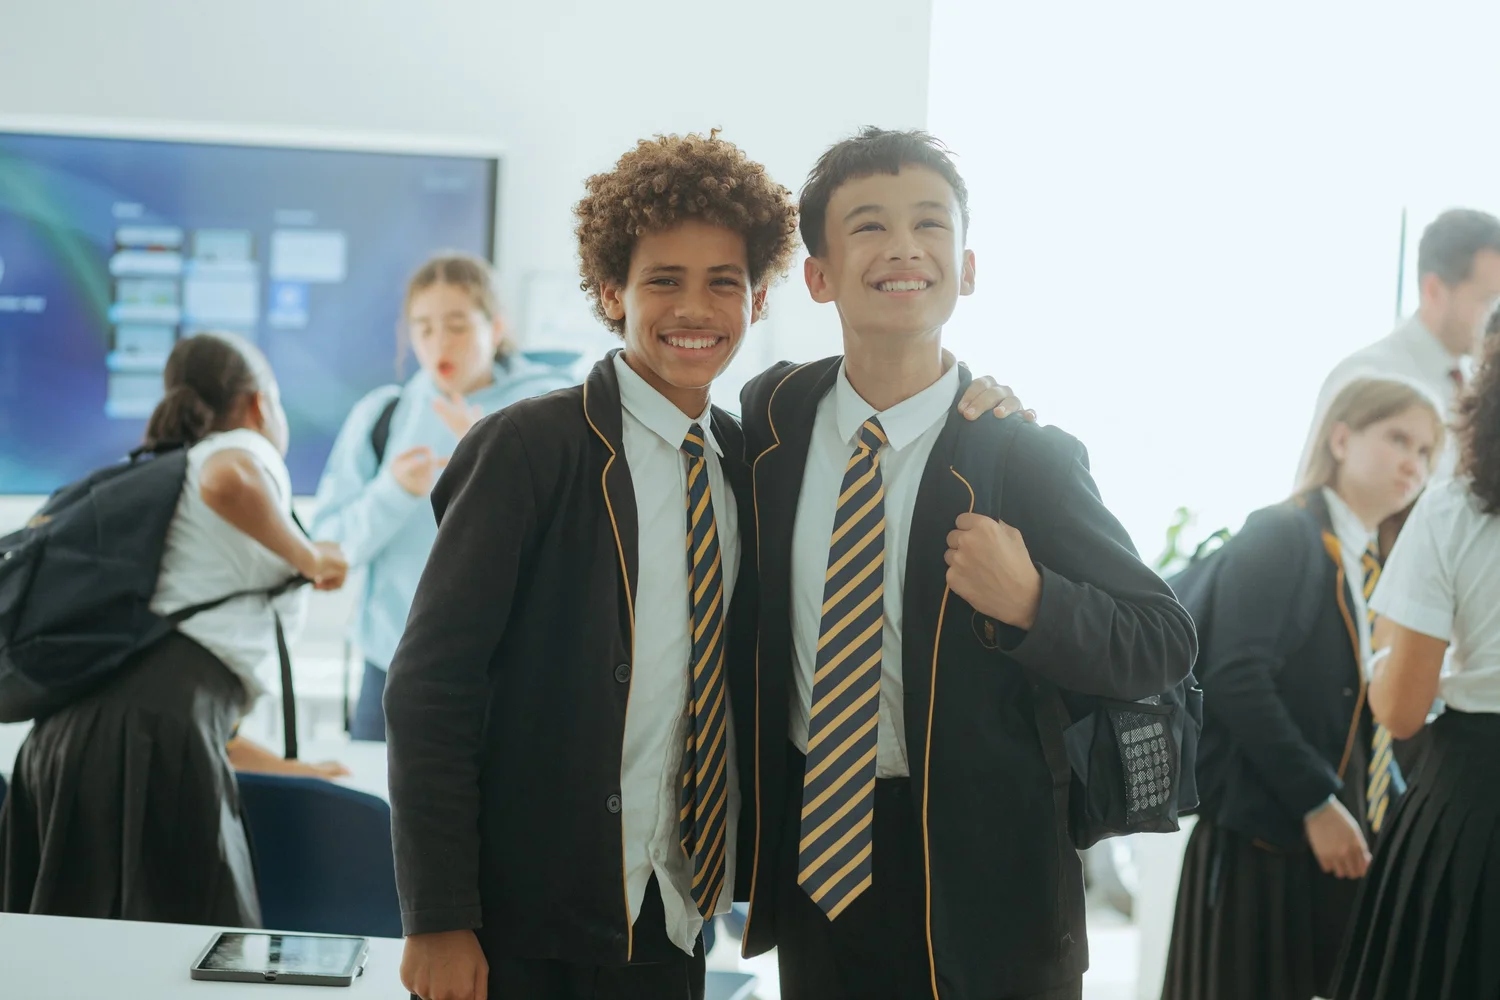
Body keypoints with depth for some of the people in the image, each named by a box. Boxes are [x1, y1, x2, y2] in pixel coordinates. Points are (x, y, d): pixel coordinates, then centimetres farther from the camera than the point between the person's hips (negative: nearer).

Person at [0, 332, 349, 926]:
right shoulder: (242, 453, 9)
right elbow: (229, 481, -20)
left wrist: (279, 766, 39)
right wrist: (310, 559, -2)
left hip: (60, 737, 8)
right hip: (154, 738, -8)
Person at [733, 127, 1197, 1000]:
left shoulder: (1026, 455, -14)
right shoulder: (770, 419, -2)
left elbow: (1166, 646, -10)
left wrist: (1028, 601, -27)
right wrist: (742, 831, 11)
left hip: (977, 873, -3)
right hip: (811, 841, 4)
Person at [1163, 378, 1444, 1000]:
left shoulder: (1375, 571, 16)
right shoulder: (1279, 537, -7)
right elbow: (1235, 679, -19)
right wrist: (1316, 803, -19)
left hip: (1345, 844, 8)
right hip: (1261, 839, -7)